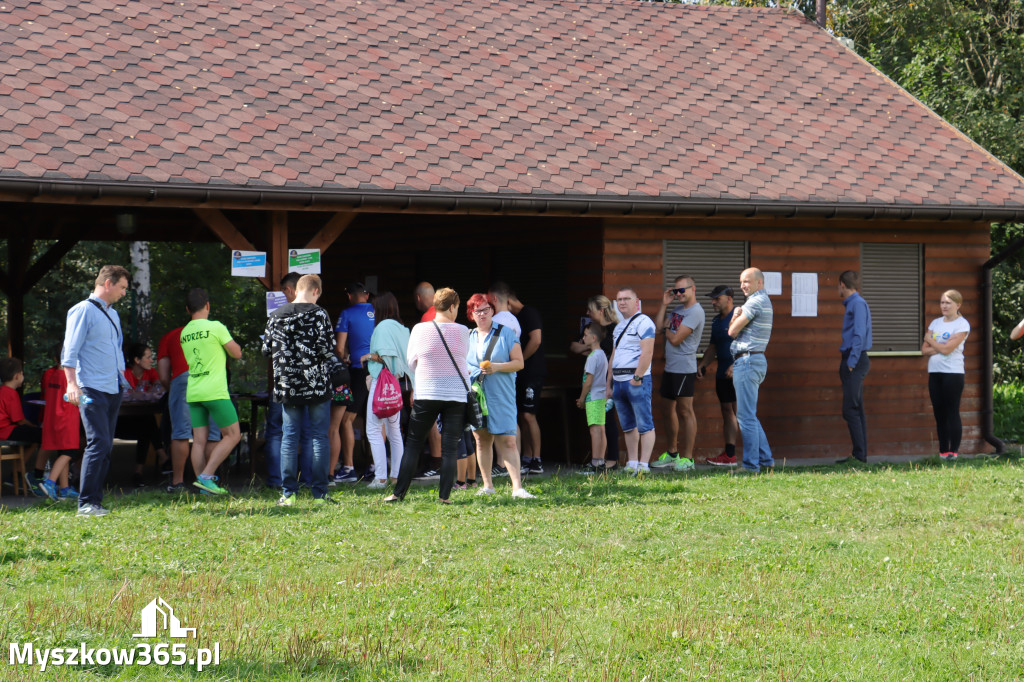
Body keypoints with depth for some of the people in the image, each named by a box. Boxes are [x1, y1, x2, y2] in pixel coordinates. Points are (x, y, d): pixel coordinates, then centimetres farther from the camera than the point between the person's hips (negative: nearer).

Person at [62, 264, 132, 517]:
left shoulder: (113, 314, 21)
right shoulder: (83, 311, -6)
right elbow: (70, 351, -11)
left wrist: (122, 378, 25)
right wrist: (72, 383, -20)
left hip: (113, 389, 8)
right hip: (92, 390, -8)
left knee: (105, 447, 6)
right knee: (99, 443, -16)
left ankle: (95, 500, 10)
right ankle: (86, 503, -15)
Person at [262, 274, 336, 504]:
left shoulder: (275, 316, 4)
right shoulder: (318, 314, -9)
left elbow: (267, 350, 7)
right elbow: (327, 349, -14)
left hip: (287, 385, 3)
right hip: (317, 385, -3)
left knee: (289, 438, 8)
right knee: (319, 437, 4)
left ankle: (288, 493, 7)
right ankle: (319, 494, 4)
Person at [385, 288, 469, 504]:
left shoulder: (420, 330, -3)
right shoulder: (462, 331, -5)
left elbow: (411, 362, 7)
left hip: (427, 394, 0)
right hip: (457, 395, 0)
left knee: (413, 443, 8)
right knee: (450, 447, 3)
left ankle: (399, 493, 6)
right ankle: (445, 495, 0)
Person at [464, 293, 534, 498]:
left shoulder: (505, 334, 1)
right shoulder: (468, 337, 13)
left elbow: (519, 363, -2)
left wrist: (497, 367, -17)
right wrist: (470, 372, 0)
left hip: (501, 397, -4)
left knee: (508, 441, -11)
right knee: (482, 440, 8)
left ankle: (517, 487, -15)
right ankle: (487, 485, 18)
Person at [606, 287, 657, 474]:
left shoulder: (643, 322, -7)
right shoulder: (619, 327, 22)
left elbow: (647, 353, -16)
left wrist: (637, 377, -20)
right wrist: (609, 382, 20)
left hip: (637, 380, -9)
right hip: (619, 381, 9)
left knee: (644, 425, -8)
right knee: (628, 426, 11)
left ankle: (643, 464, -12)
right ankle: (632, 463, 14)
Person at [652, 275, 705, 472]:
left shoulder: (695, 312, -14)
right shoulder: (677, 310, 16)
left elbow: (676, 339, -18)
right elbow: (658, 326, 10)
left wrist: (667, 329, 2)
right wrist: (664, 305, 7)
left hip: (684, 369, -9)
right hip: (670, 367, 9)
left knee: (685, 412, -6)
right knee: (671, 410, 14)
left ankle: (687, 458, -3)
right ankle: (672, 454, 24)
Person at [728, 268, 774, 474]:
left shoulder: (755, 302, -13)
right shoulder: (765, 302, 20)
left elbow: (732, 331, -12)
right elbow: (732, 330, 16)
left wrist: (736, 318, 6)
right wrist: (736, 315, -4)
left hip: (748, 360, -11)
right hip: (757, 359, 11)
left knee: (746, 416, -8)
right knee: (749, 415, 16)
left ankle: (751, 464, -7)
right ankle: (765, 459, 17)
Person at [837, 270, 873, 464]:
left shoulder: (858, 304, -10)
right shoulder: (851, 304, 19)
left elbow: (860, 334, -19)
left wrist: (852, 361, -22)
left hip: (856, 361, -10)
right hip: (852, 361, 10)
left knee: (851, 410, -13)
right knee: (856, 410, 10)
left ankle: (860, 454, -15)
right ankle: (860, 454, 11)